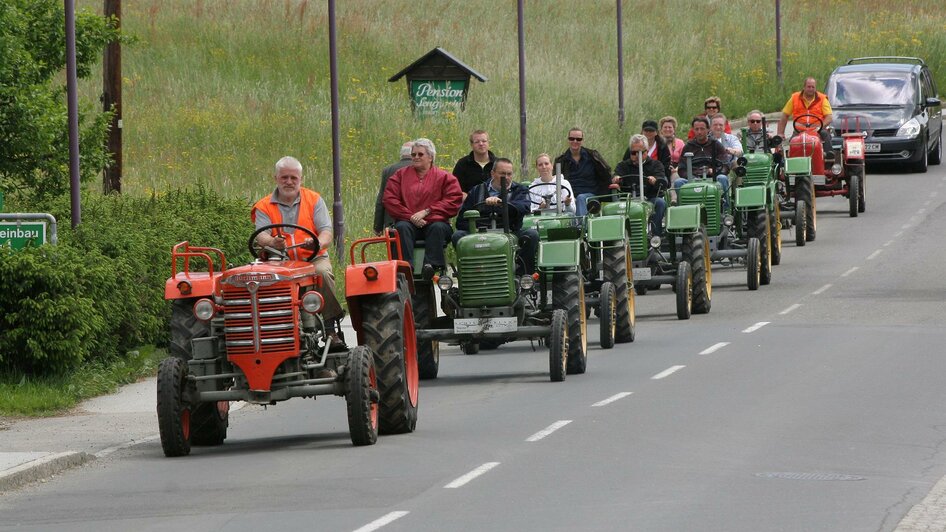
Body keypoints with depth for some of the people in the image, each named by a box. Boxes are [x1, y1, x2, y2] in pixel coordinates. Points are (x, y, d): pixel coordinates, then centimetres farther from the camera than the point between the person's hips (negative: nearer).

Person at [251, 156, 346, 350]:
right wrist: (273, 242, -33)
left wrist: (317, 244, -26)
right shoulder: (264, 207, 10)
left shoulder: (314, 200, 11)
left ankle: (332, 329, -30)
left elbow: (326, 233, -1)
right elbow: (261, 235, -7)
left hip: (313, 259, 0)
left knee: (323, 272, -34)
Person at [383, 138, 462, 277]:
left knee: (438, 228, -35)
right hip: (410, 223, 1)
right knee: (402, 227, -32)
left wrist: (427, 212, -11)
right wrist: (410, 217, -9)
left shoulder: (444, 177, 11)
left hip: (434, 221, -1)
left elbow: (453, 201, -1)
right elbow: (390, 199, 5)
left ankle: (431, 265, -46)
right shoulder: (401, 175, 17)